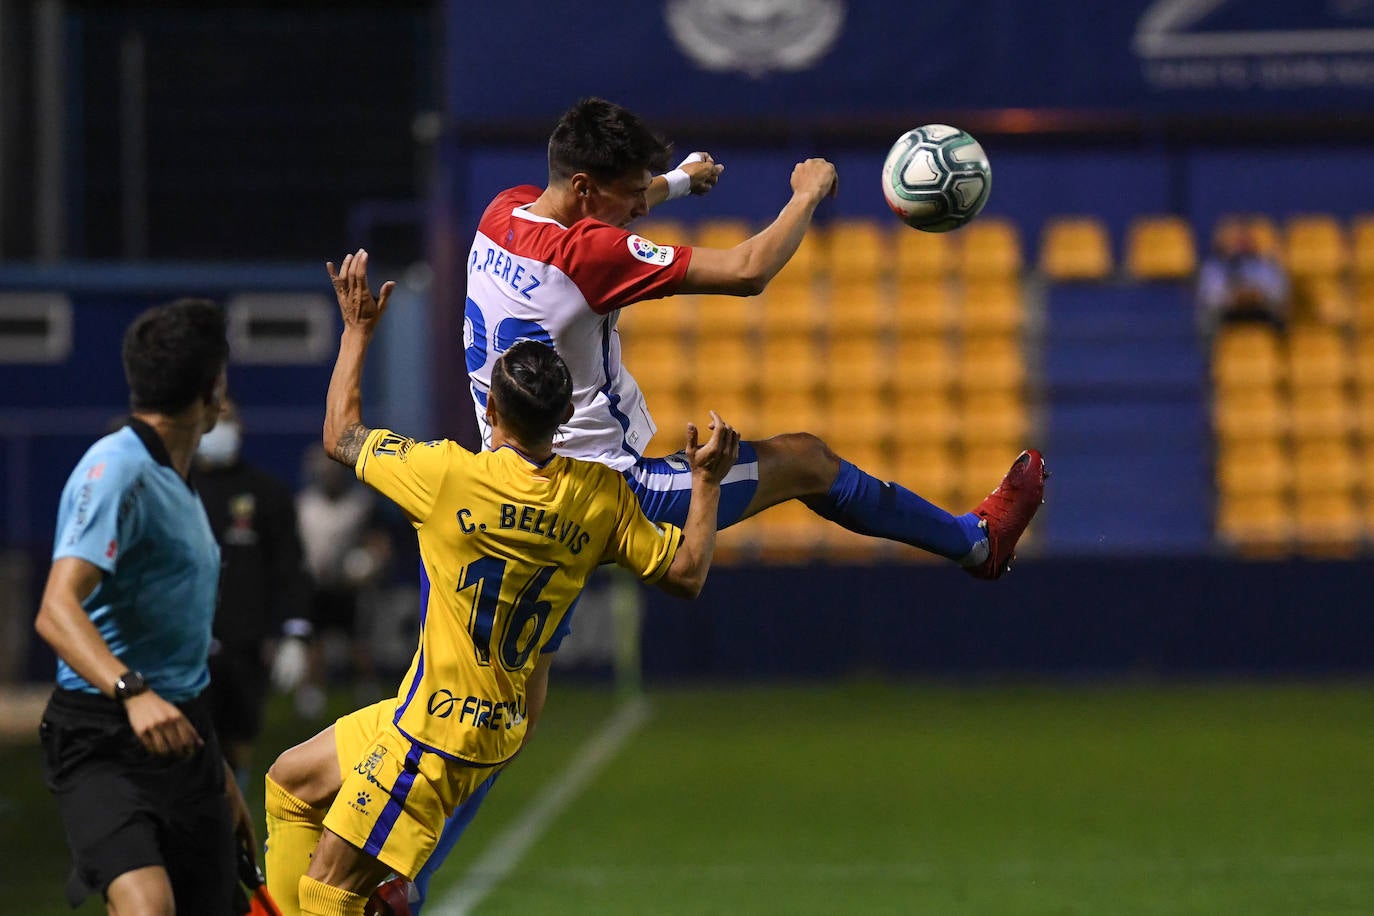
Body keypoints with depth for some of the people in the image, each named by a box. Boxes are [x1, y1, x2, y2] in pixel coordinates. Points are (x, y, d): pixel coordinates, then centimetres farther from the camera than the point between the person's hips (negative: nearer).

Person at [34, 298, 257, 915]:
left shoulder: (177, 486, 19)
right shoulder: (116, 471, -12)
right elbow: (56, 612, -25)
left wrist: (219, 776, 31)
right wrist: (132, 691, -41)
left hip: (176, 731, 9)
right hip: (103, 741, -9)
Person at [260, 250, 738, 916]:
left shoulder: (448, 475, -20)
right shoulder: (601, 496, -7)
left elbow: (341, 435, -2)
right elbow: (685, 574, 2)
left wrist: (357, 330, 10)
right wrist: (707, 481, 13)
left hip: (439, 730, -8)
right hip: (507, 724, 8)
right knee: (290, 781, 22)